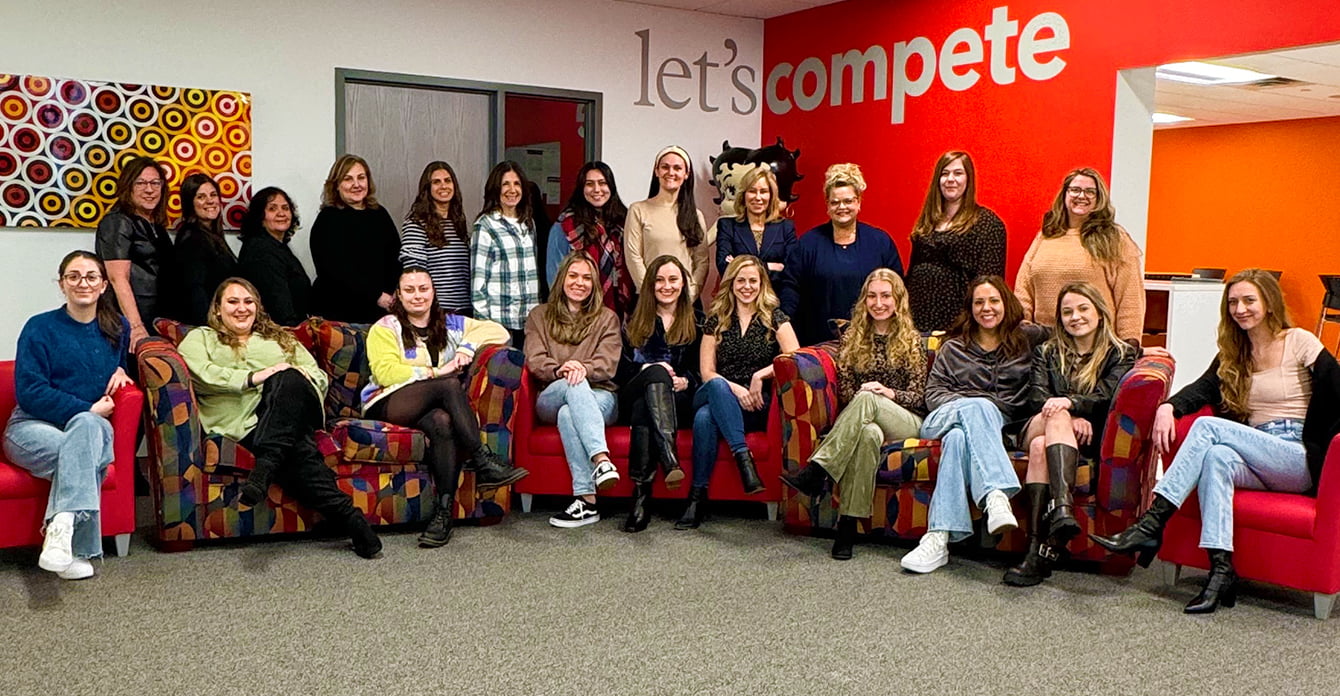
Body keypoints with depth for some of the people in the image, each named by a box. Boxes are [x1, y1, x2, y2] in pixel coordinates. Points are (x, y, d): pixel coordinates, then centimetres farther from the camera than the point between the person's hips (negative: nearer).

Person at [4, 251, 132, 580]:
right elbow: (30, 393, -8)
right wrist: (88, 410, -13)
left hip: (90, 424, 3)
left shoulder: (118, 328, 14)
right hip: (32, 427, -3)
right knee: (86, 453, -36)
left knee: (88, 429, -36)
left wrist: (121, 372, 8)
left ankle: (62, 529, -43)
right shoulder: (40, 328, 0)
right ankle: (77, 551, -39)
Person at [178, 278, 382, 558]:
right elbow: (202, 374, 3)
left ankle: (264, 469, -47)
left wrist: (297, 377, -2)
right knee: (296, 450, -36)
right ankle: (346, 514, -43)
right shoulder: (200, 338, 27)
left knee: (289, 379, -36)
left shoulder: (280, 338, 35)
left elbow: (320, 376, 23)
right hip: (243, 420, -2)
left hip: (295, 414, 2)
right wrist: (253, 378, -11)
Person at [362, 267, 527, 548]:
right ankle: (485, 462, -36)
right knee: (450, 384, -33)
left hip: (435, 406, 3)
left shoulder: (451, 324, 24)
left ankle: (445, 511, -42)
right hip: (388, 406, -3)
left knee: (442, 422, -37)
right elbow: (386, 373, -4)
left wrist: (467, 347, -1)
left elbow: (498, 331, 17)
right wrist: (435, 372, -10)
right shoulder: (385, 328, 13)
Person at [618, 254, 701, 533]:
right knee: (656, 373, -37)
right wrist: (649, 369, -9)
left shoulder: (695, 324, 21)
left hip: (678, 401, 0)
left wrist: (685, 381, -12)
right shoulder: (634, 322, 23)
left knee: (643, 407, -37)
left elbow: (702, 373, 10)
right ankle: (670, 459, -59)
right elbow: (619, 369, 9)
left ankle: (641, 496, -54)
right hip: (632, 397, 0)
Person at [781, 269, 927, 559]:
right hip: (867, 420, 1)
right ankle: (848, 526, -46)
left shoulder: (911, 341, 14)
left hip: (907, 423, -1)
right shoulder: (852, 338, 18)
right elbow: (844, 390, 11)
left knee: (866, 400, -37)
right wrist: (864, 395, -11)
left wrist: (890, 393, -14)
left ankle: (816, 472, -46)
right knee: (868, 434, -41)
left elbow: (920, 397, 6)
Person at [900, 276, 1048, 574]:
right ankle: (996, 495, -59)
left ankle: (939, 537, -55)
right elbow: (933, 391, 12)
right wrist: (972, 406, -5)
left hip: (1000, 426, 0)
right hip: (943, 420, 1)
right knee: (981, 406, -38)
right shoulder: (952, 348, 24)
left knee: (959, 436, -40)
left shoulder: (1028, 339, 22)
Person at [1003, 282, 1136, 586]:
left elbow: (1106, 397, -5)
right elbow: (1037, 398, 4)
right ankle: (1062, 509, -53)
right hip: (1036, 427, 2)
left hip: (1088, 439, -2)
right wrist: (1069, 418, -16)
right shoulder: (1046, 352, 22)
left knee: (1042, 446, -36)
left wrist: (1069, 402, -25)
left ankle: (1039, 549, -51)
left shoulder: (1120, 354, 15)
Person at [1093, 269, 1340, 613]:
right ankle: (1221, 569, -41)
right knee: (1215, 458, -33)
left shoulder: (1300, 343, 3)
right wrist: (1168, 406, -19)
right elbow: (1203, 388, 1)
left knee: (1208, 427, -27)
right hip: (1258, 465, 4)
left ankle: (1151, 523, -35)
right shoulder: (1233, 353, 17)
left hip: (1301, 461, -4)